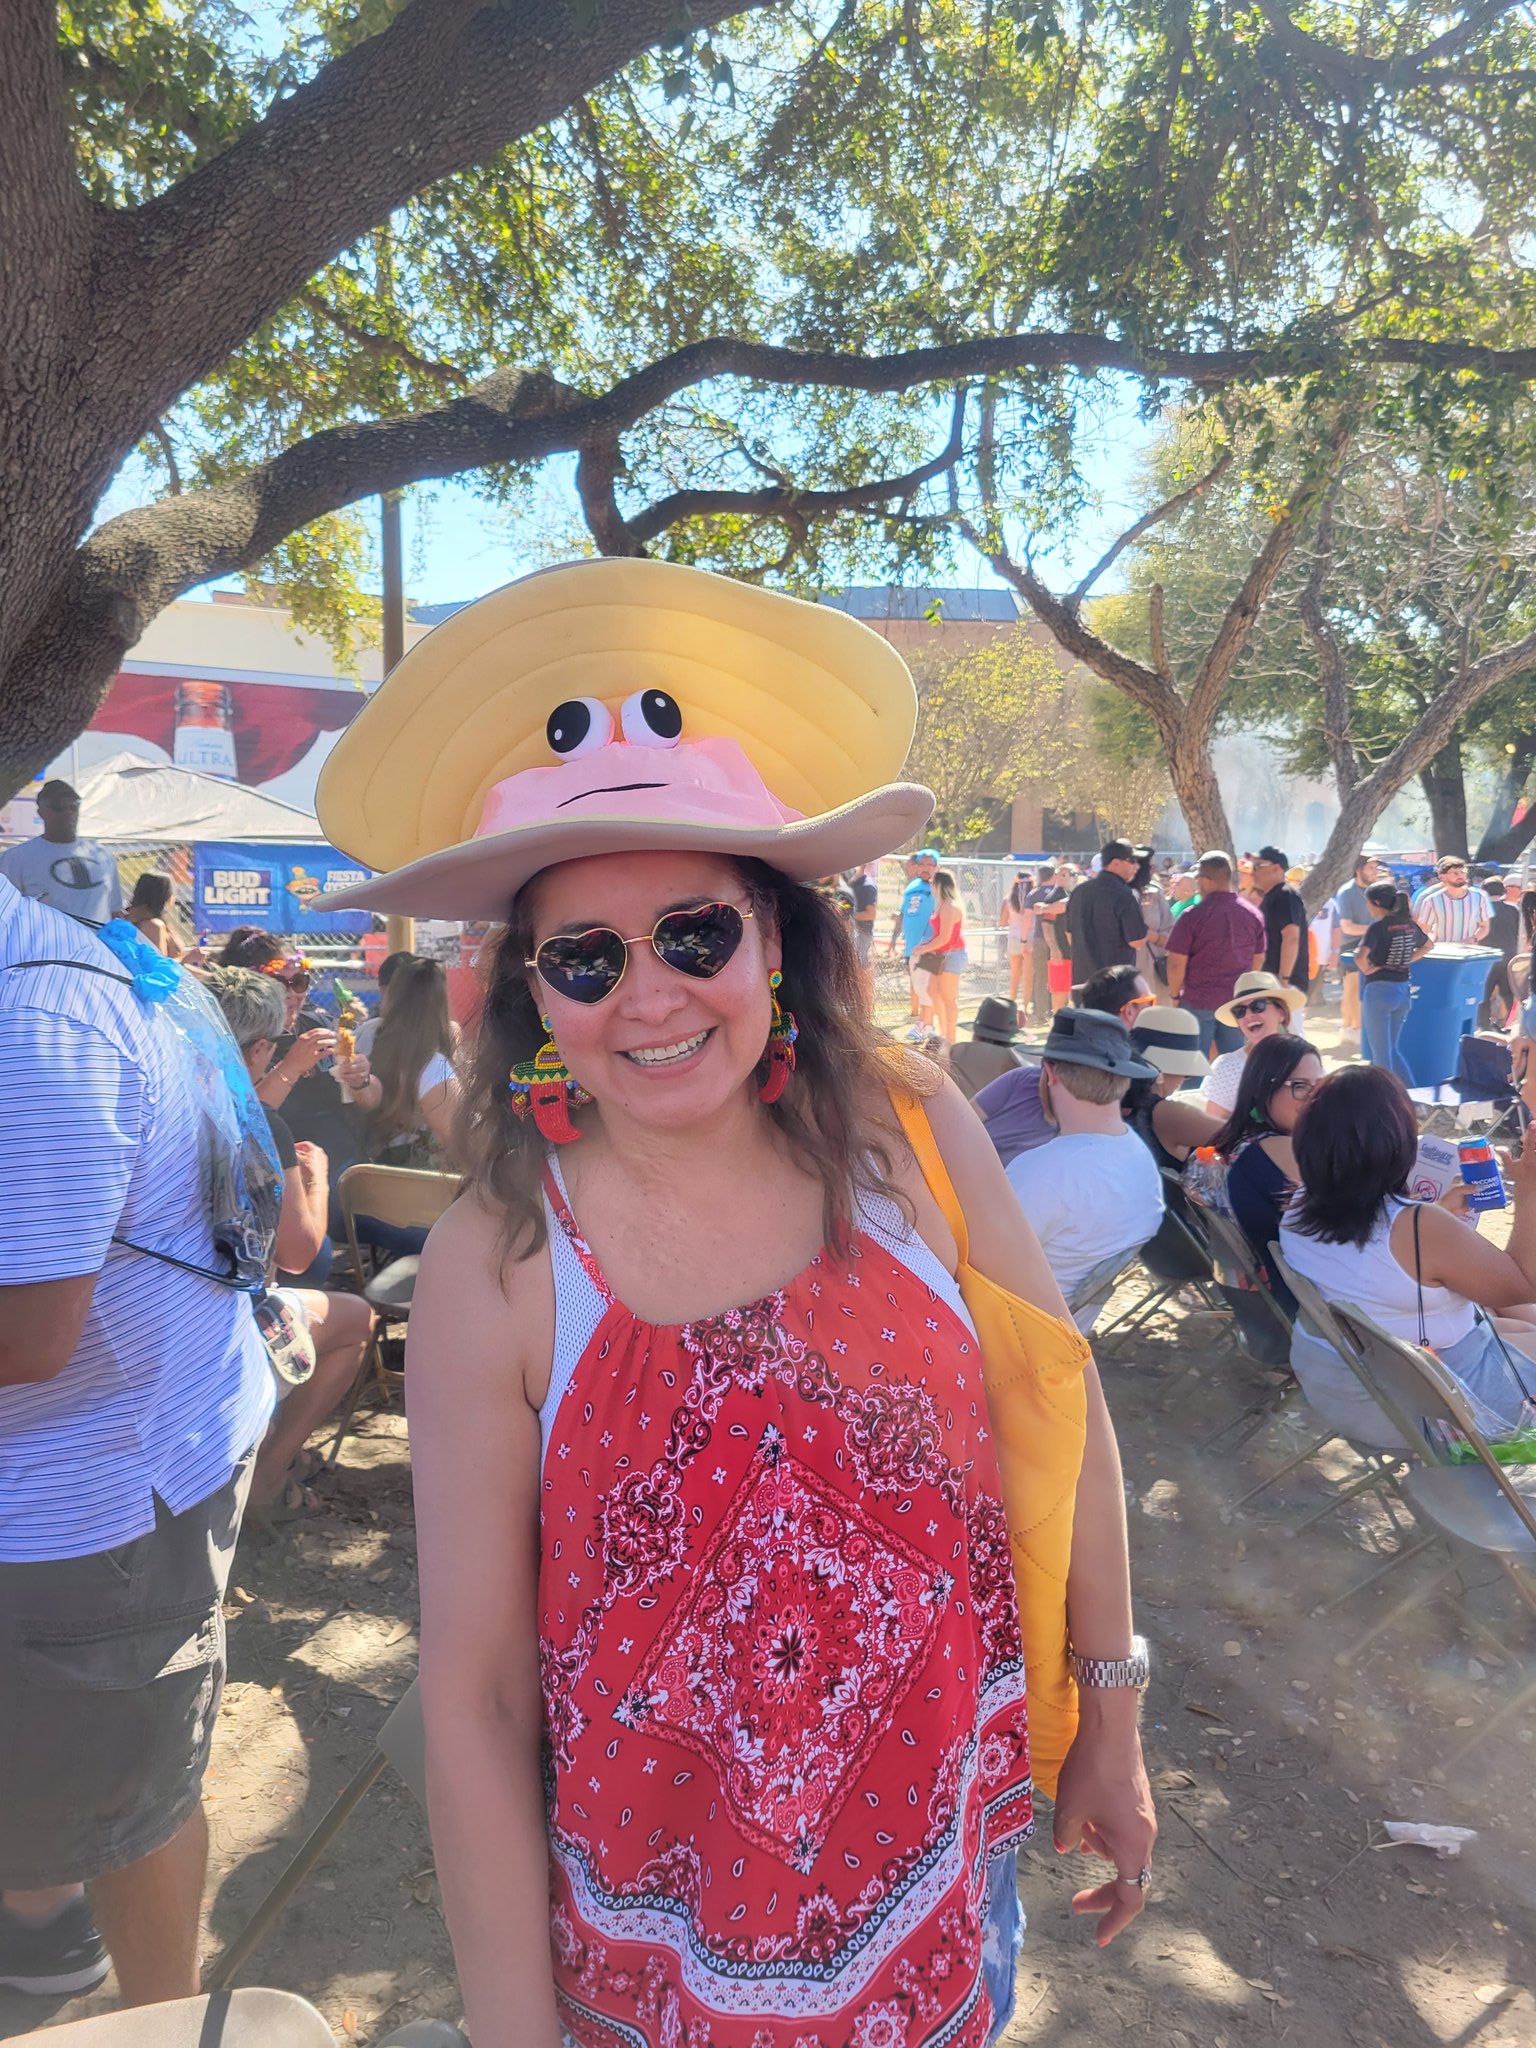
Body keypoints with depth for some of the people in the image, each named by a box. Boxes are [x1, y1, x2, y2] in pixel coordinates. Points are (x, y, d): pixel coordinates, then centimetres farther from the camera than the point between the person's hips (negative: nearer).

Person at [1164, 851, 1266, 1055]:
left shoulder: (1192, 916, -14)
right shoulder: (1253, 914, 2)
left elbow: (1176, 964, -12)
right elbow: (1258, 959, 12)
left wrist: (1174, 995, 2)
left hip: (1198, 1000, -4)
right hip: (1238, 1001, 4)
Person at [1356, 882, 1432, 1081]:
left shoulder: (1379, 926, -13)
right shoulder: (1410, 924, 7)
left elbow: (1360, 955, -28)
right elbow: (1428, 945, 26)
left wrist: (1367, 969, -8)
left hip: (1379, 990, -7)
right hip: (1403, 990, 7)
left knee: (1380, 1053, 2)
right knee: (1391, 1049, 20)